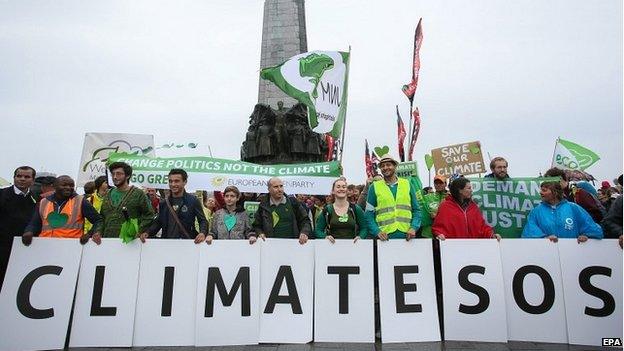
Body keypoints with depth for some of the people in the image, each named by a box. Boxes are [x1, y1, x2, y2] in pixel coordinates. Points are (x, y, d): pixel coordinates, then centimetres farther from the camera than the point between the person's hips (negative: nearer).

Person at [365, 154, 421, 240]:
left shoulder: (407, 184, 10)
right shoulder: (374, 187, 4)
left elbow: (416, 210, 11)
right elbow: (369, 213, 3)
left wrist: (413, 228, -4)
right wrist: (377, 231, -11)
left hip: (406, 235, 2)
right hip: (385, 237, -1)